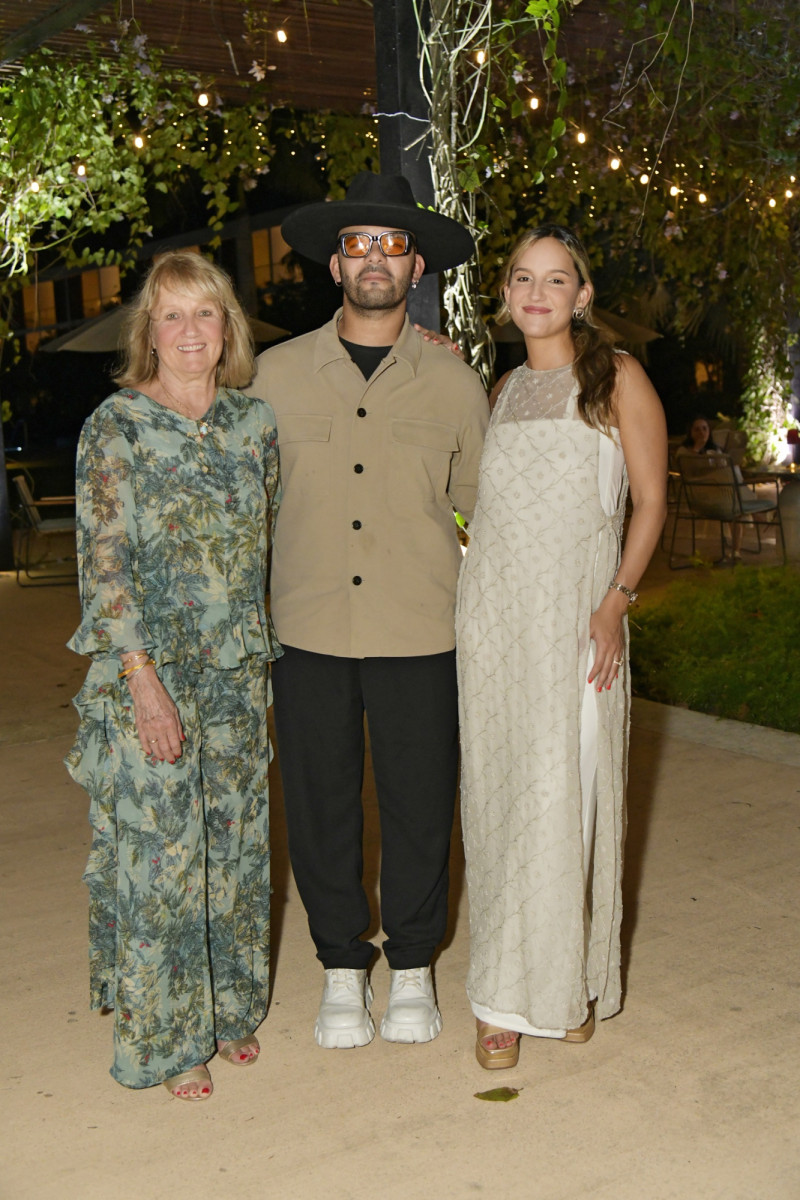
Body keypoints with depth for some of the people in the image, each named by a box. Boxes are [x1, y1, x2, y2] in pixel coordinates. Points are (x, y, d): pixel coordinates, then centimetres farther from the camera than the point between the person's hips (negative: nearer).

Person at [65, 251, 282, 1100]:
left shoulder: (254, 423, 6)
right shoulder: (116, 428, -7)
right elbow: (103, 563, -12)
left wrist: (263, 656, 10)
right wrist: (145, 682, -17)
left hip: (236, 675, 5)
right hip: (145, 676, -4)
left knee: (235, 847, 13)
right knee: (158, 855, 2)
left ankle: (229, 1013, 32)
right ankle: (165, 1040, 19)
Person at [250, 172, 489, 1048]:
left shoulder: (453, 383, 5)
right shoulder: (277, 374, 5)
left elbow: (486, 508, 13)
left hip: (419, 636, 0)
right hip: (306, 631, 1)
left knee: (419, 806, 7)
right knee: (319, 805, 7)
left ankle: (412, 968, 29)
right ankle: (341, 967, 28)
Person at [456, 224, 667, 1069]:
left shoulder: (618, 379, 1)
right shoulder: (504, 389, 15)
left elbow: (650, 503, -2)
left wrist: (616, 601, -13)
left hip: (575, 615, -4)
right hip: (491, 610, 4)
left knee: (564, 794, -6)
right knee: (497, 794, 4)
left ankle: (569, 981, 14)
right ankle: (506, 998, 15)